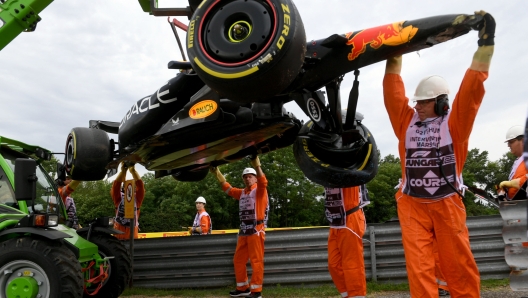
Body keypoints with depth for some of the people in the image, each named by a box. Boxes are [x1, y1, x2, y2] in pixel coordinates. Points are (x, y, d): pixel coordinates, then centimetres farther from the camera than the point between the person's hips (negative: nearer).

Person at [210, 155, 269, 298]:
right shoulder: (242, 193, 16)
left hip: (256, 230, -7)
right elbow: (227, 188, 16)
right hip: (243, 231, 7)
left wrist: (257, 166, -38)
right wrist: (217, 173, 6)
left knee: (256, 261, -3)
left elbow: (263, 182, -22)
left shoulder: (259, 190, -2)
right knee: (238, 260, 13)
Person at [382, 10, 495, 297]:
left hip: (447, 204, -1)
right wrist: (394, 57, 4)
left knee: (459, 268, 8)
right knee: (419, 268, 0)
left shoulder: (454, 122, 1)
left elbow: (471, 89, -7)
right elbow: (393, 92, 4)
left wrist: (485, 44, -11)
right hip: (412, 205, 1)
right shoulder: (407, 121, 7)